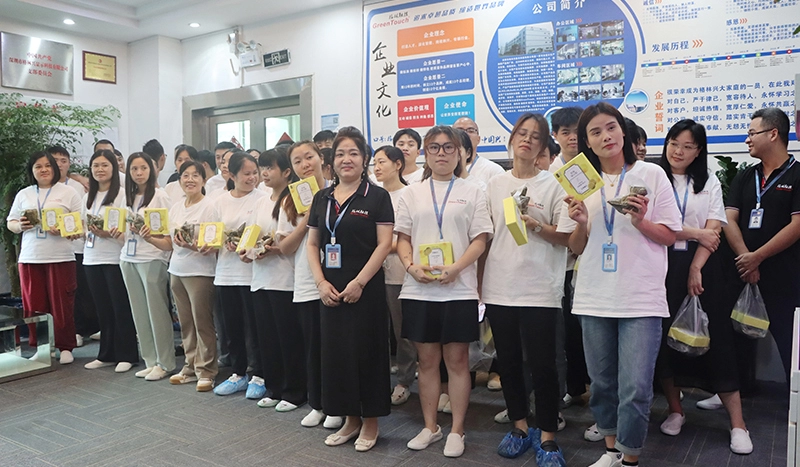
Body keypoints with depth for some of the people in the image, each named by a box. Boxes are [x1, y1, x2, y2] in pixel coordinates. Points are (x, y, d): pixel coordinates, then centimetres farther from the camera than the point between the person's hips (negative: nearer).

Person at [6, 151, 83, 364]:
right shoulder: (23, 194, 12)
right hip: (29, 258, 3)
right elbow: (10, 223, 15)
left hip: (60, 258, -3)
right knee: (33, 306, 6)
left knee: (62, 306, 0)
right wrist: (20, 226, -7)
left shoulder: (68, 192, 3)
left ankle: (65, 347, 10)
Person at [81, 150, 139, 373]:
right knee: (103, 307, 13)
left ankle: (126, 355, 10)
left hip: (115, 258, -6)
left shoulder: (122, 193, -7)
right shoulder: (88, 197, 14)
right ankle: (107, 354, 22)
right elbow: (83, 226, 17)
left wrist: (107, 233, -27)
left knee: (121, 308, 1)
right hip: (92, 258, 7)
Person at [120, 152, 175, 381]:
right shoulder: (128, 197, 15)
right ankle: (150, 361, 17)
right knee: (140, 312, 8)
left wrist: (150, 235, -22)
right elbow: (124, 229, 21)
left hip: (152, 259, -6)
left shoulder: (159, 195, -3)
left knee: (157, 311, -2)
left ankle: (164, 363, 7)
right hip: (129, 259, 6)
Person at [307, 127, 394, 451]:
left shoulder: (377, 196, -3)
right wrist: (321, 282, -3)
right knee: (336, 351, 9)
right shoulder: (322, 198, 10)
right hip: (330, 289, 5)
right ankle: (350, 419, 25)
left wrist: (359, 282, -16)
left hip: (366, 288, -5)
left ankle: (370, 421, 19)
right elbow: (312, 244, 10)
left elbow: (384, 244, -10)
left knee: (366, 351, 2)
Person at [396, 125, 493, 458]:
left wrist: (456, 268, -17)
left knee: (457, 360, 4)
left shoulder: (472, 192, 5)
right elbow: (402, 239, 9)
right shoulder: (411, 194, 11)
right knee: (427, 360, 10)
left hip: (458, 289, -2)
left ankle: (457, 431, 17)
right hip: (419, 290, 2)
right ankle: (430, 427, 24)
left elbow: (480, 240, -1)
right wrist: (411, 266, -11)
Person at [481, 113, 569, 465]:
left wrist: (537, 227, -18)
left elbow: (567, 238, -1)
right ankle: (520, 427, 28)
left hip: (540, 290, -3)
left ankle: (547, 438, 16)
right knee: (508, 362, 12)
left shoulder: (553, 184, 1)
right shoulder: (494, 185, 10)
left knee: (542, 365, 0)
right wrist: (478, 283, 10)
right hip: (499, 288, 4)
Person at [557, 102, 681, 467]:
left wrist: (640, 221, -17)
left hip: (641, 298, -3)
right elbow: (576, 248, 9)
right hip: (594, 298, 3)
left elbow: (669, 236, 1)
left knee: (635, 388, -4)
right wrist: (581, 224, -11)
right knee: (602, 382, 13)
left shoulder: (651, 174, -1)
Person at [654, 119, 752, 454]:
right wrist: (693, 233, -10)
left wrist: (695, 269, -10)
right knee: (664, 338, 3)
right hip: (663, 265, -1)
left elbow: (714, 230, 1)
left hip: (701, 267, 1)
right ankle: (675, 410, 19)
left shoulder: (709, 183, 11)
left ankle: (738, 423, 8)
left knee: (716, 338, 1)